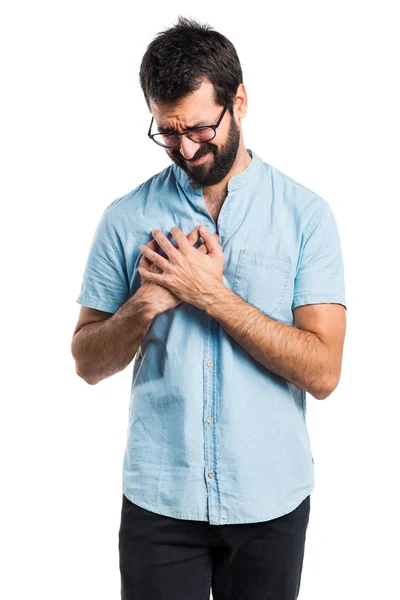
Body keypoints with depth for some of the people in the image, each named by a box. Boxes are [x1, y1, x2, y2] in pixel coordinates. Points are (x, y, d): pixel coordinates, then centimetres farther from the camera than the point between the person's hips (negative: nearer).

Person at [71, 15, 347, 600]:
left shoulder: (305, 213, -5)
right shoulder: (127, 217, -1)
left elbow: (322, 371, -12)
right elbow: (89, 363, 2)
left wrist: (211, 293, -19)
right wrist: (146, 303, -17)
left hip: (271, 501, 0)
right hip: (159, 500, 1)